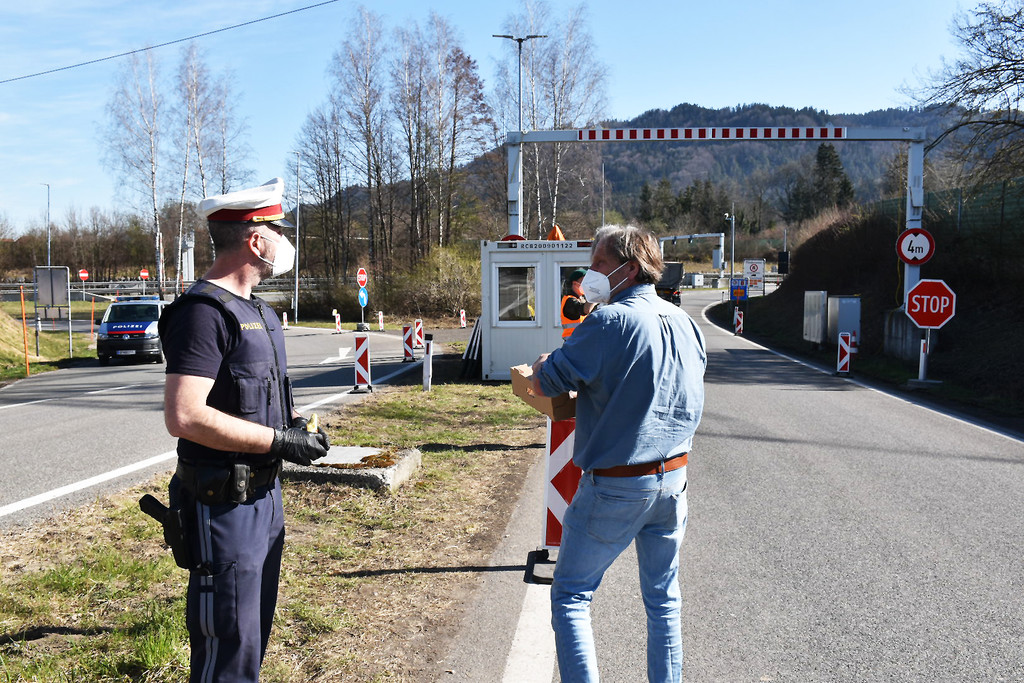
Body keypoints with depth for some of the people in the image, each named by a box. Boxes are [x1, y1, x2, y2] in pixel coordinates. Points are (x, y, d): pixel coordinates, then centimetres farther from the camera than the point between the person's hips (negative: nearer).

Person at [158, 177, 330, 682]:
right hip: (225, 506, -10)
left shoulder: (257, 311, 13)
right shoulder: (204, 311, -18)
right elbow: (185, 417, -27)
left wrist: (294, 424, 5)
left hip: (264, 495, 10)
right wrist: (279, 441, -21)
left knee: (254, 638, 22)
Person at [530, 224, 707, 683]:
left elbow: (544, 383, -15)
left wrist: (542, 366, 9)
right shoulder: (685, 323, 6)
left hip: (616, 486, -7)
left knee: (570, 595, 6)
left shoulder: (610, 321, -17)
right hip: (673, 479, 7)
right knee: (664, 597, 18)